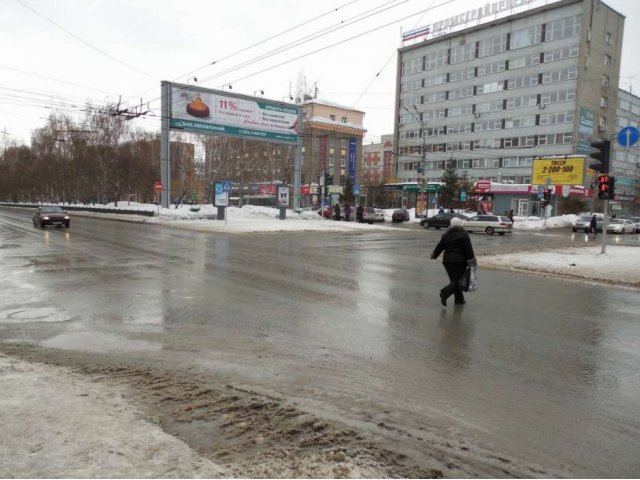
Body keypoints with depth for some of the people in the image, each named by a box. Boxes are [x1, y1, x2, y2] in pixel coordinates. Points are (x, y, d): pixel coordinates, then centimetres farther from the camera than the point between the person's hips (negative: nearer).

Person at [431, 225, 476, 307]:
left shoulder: (445, 235, 7)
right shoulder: (464, 235, -4)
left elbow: (439, 247, 14)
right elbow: (468, 249, -7)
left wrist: (434, 255, 30)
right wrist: (471, 262, -4)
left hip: (447, 261, 5)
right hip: (459, 261, -5)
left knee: (454, 281, 13)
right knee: (457, 281, -4)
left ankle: (459, 299, 15)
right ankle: (445, 293, -25)